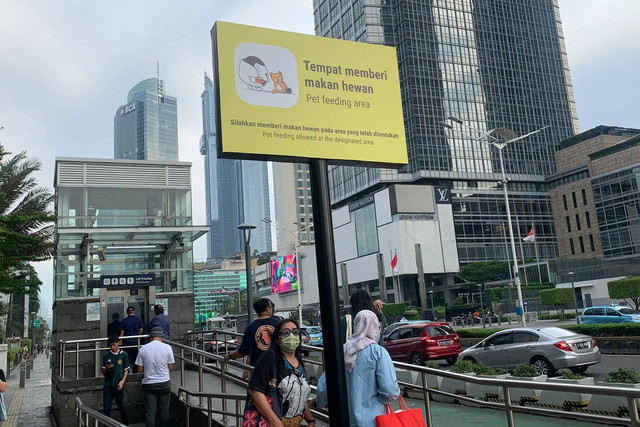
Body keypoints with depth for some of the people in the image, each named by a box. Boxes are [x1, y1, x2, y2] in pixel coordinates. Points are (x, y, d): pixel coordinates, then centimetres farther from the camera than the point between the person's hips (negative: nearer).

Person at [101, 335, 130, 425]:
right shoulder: (106, 356, 4)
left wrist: (122, 381, -12)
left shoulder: (124, 355, -2)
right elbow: (103, 373, 10)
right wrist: (107, 368, -12)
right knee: (106, 408, 0)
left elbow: (126, 370, 2)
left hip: (118, 386, -2)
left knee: (121, 407, 9)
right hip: (107, 386, 2)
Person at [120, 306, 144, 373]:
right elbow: (141, 330, 2)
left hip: (126, 342, -1)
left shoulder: (124, 320, -3)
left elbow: (122, 332, -3)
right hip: (136, 341, 1)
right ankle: (135, 371, 13)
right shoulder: (139, 319, -2)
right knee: (135, 357, 10)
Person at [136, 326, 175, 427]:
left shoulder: (143, 348, -6)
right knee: (164, 410, 12)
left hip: (149, 384, 0)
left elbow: (140, 369, -2)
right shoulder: (167, 347, -9)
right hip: (164, 383, 0)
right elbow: (170, 367, -3)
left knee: (150, 412, 6)